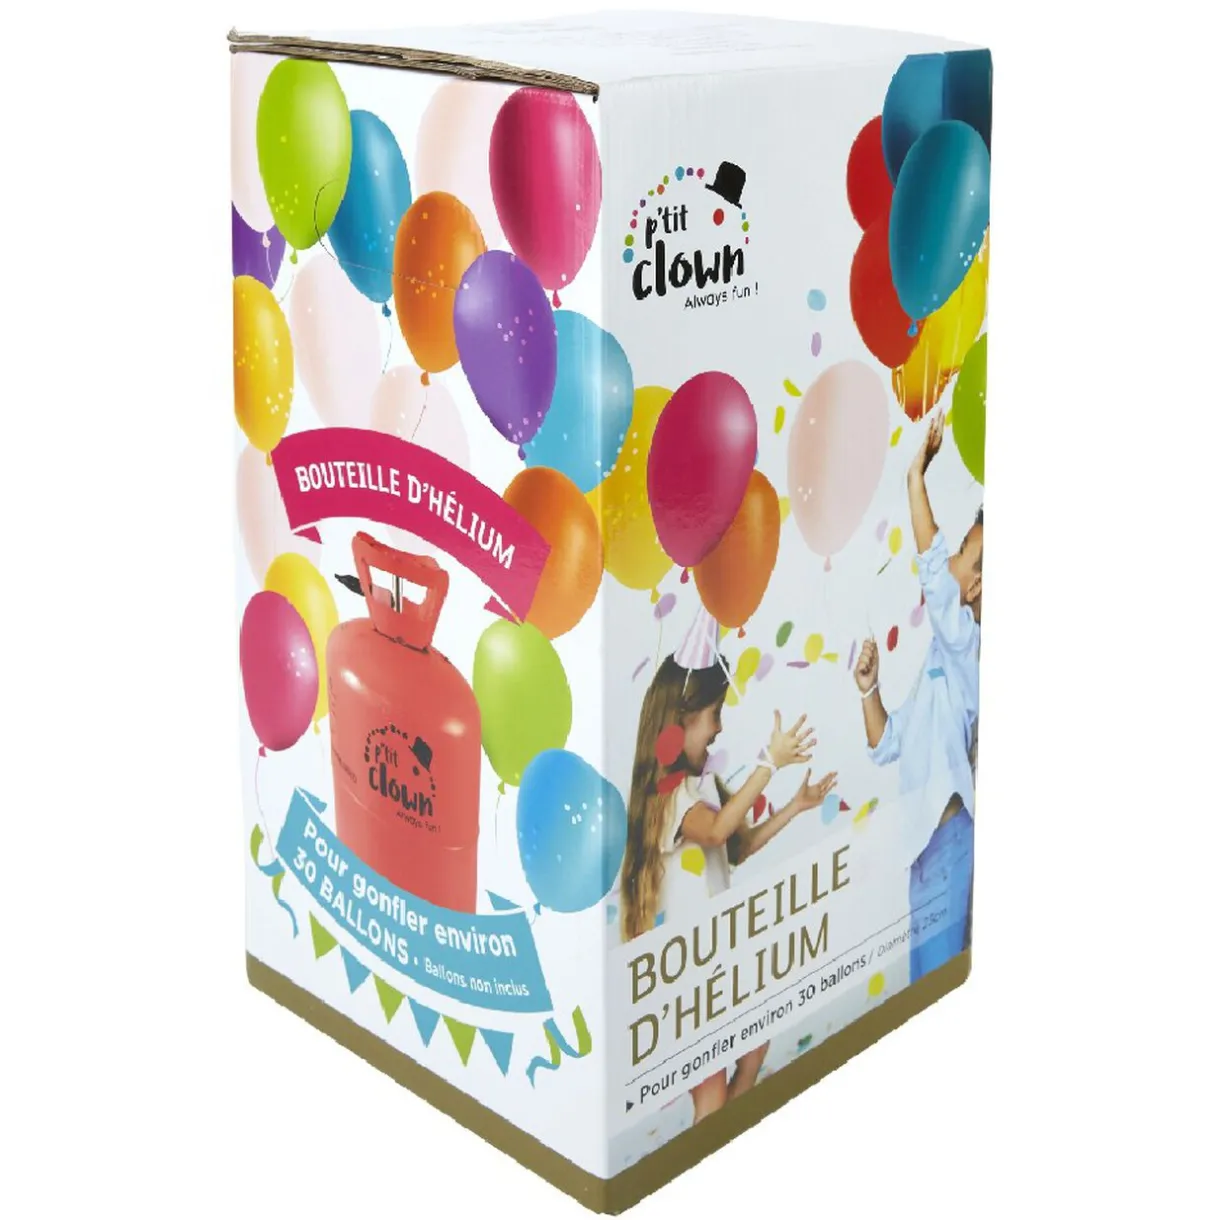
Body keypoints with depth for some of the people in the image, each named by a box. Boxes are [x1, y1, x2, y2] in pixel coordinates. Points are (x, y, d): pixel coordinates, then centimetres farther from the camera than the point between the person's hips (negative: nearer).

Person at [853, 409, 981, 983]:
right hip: (926, 835, 9)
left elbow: (935, 574, -29)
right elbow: (888, 743, 18)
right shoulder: (939, 659, 16)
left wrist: (917, 478, -28)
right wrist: (868, 689, 2)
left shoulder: (967, 648, -10)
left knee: (942, 967, -4)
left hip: (953, 833, -9)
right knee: (924, 963, 15)